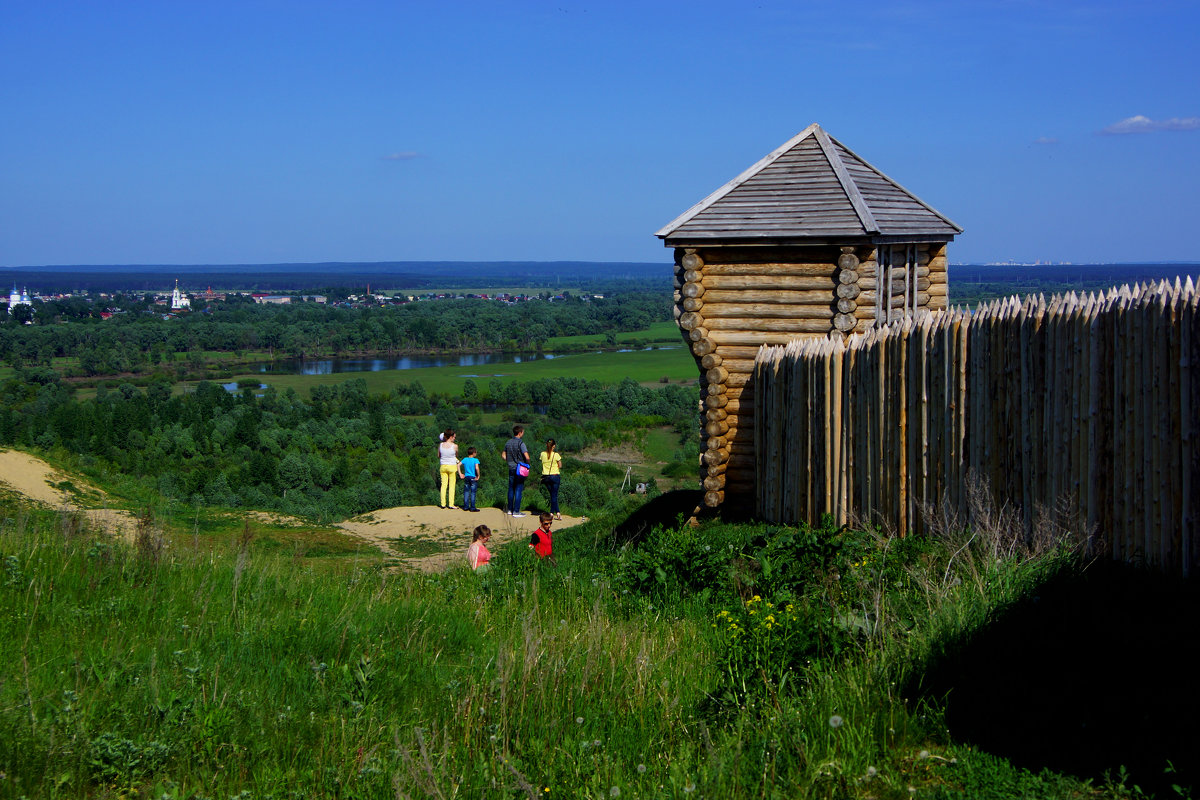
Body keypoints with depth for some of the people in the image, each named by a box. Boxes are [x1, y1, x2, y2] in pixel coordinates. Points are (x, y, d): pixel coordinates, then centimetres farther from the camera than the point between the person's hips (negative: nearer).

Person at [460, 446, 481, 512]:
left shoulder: (465, 459, 4)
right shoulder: (475, 460, -10)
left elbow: (458, 465, 1)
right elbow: (477, 468, -24)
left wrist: (460, 474, 5)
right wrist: (478, 475, -11)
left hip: (466, 477, 4)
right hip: (473, 478, -4)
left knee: (466, 492, 11)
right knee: (473, 493, 0)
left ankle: (466, 506, 13)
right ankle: (472, 507, 1)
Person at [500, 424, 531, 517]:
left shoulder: (508, 443, 7)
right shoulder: (520, 443, -14)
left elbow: (503, 455, 15)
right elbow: (527, 457, -21)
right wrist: (527, 464, -3)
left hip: (511, 468, 6)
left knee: (511, 489, 14)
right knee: (518, 490, -2)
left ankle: (510, 509, 20)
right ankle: (516, 511, -3)